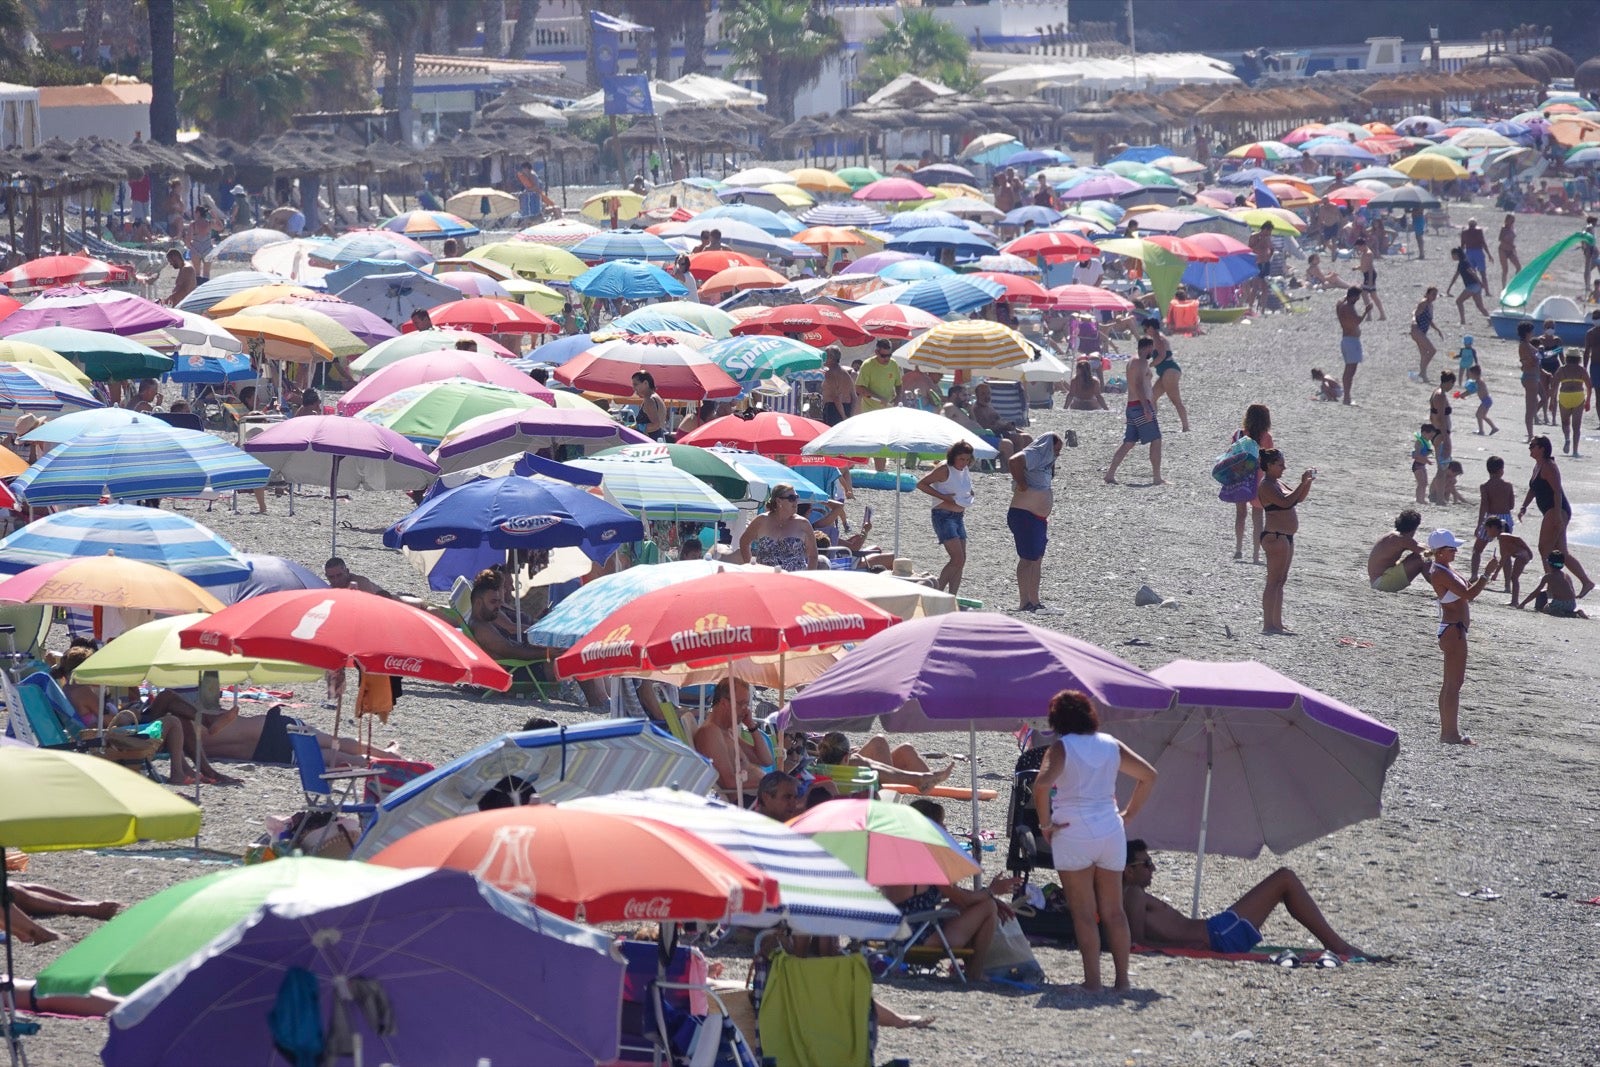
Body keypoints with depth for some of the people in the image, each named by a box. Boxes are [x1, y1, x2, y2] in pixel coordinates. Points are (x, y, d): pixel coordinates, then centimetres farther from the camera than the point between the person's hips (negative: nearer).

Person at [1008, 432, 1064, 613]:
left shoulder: (1044, 460, 17)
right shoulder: (1032, 456, -13)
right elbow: (1014, 462, -34)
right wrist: (1021, 484, -24)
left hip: (1039, 518, 10)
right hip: (1024, 516, -10)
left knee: (1037, 560, 13)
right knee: (1028, 559, -8)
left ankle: (1035, 602, 18)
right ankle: (1026, 604, -6)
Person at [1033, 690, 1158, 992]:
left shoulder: (1062, 748, -7)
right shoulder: (1111, 746, 8)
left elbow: (1042, 784, -23)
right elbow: (1149, 776, 12)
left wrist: (1045, 823, -12)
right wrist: (1128, 813, 15)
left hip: (1072, 834, -5)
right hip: (1111, 831, 5)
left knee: (1084, 913, -2)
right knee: (1113, 911, 11)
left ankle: (1092, 979, -6)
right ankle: (1122, 977, 10)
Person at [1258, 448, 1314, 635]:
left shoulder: (1277, 483, 17)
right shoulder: (1266, 486, -14)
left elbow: (1298, 498, 22)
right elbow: (1285, 502, -26)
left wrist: (1308, 482, 8)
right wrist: (1302, 484, -22)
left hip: (1285, 537, 11)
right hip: (1275, 536, -11)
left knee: (1280, 582, 13)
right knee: (1274, 581, -10)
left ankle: (1277, 623, 18)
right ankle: (1268, 624, -10)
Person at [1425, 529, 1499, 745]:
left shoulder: (1445, 569, 15)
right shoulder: (1439, 573, -18)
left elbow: (1467, 592, 21)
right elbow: (1468, 594, -25)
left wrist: (1488, 577, 10)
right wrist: (1487, 574, -18)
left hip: (1454, 629, 11)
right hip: (1453, 630, -11)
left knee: (1450, 683, 14)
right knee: (1454, 683, -9)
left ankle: (1447, 731, 20)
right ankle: (1451, 733, -8)